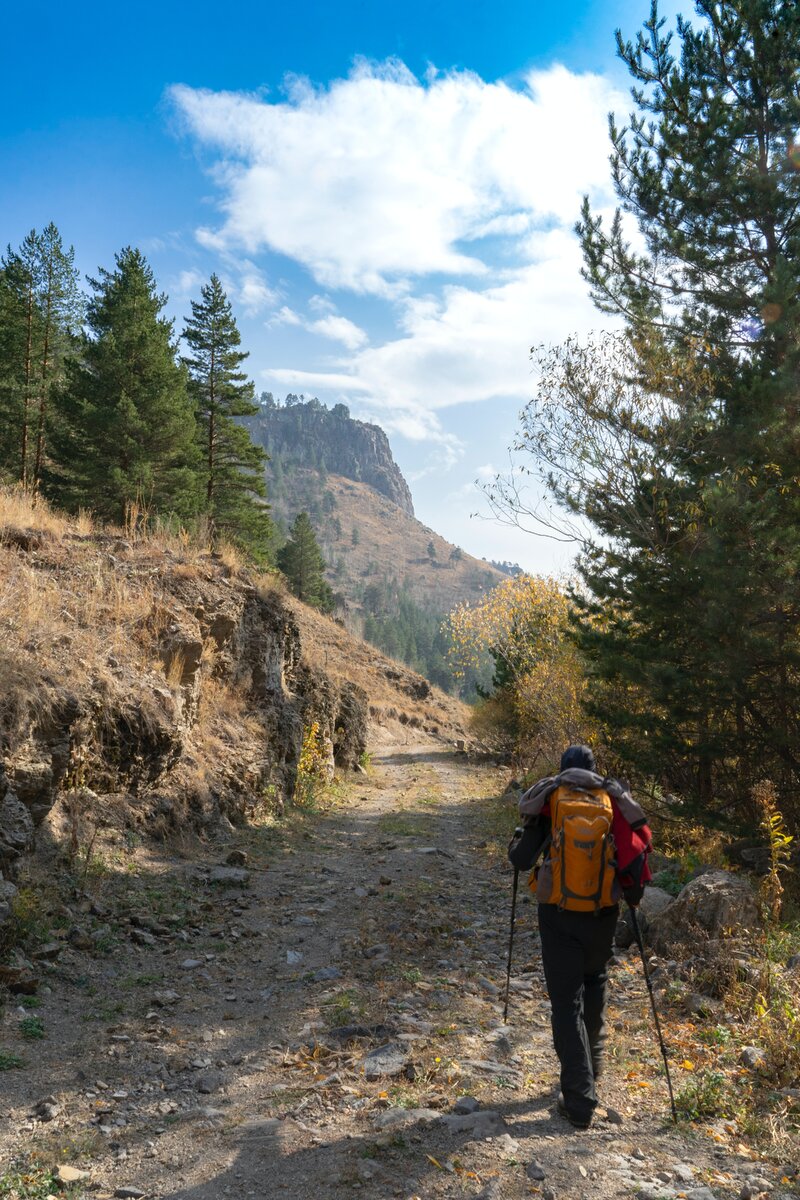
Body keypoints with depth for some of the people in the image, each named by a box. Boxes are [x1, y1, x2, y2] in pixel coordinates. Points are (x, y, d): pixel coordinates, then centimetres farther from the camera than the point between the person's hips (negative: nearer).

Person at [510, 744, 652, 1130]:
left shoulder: (549, 801, -5)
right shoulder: (615, 801, -1)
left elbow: (520, 859, -7)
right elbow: (639, 849, -7)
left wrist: (519, 839, 15)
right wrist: (632, 894, 12)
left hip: (558, 916, -2)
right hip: (602, 915, 3)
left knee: (566, 1001, 4)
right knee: (594, 985, 28)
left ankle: (579, 1100, 2)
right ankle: (592, 1061, 42)